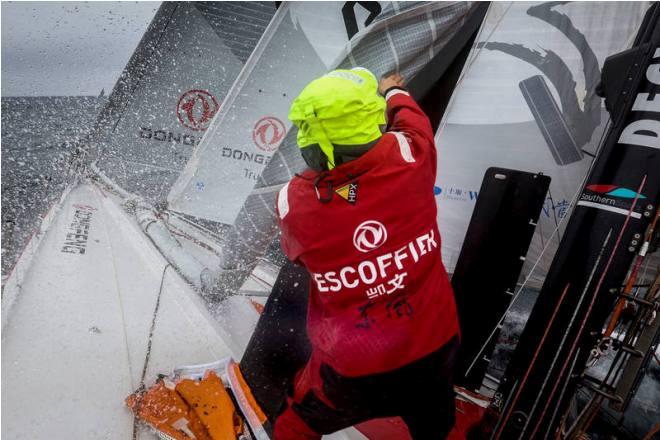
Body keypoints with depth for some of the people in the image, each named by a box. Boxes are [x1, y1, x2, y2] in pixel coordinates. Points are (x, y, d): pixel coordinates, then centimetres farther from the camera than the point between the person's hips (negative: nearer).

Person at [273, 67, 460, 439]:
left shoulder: (295, 202, -24)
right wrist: (394, 92, 26)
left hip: (355, 369, -2)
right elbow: (412, 119, 3)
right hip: (434, 345, 3)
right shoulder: (408, 159, -22)